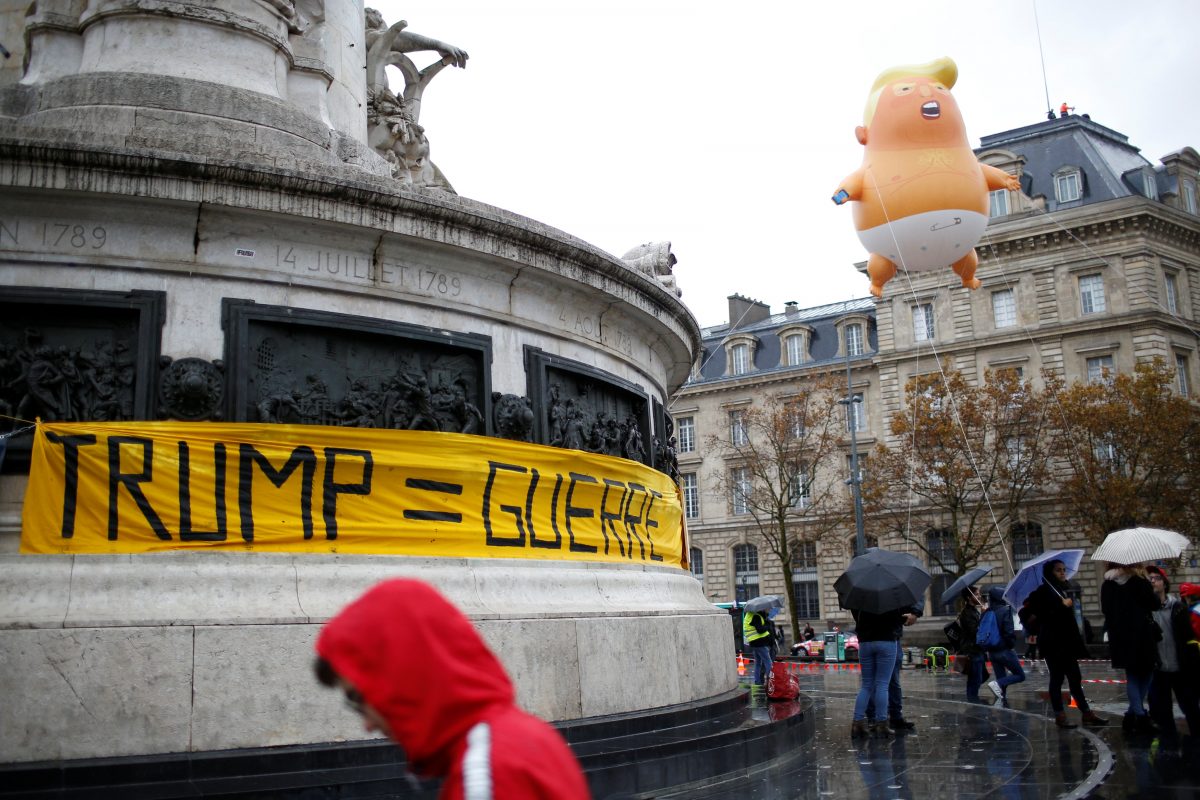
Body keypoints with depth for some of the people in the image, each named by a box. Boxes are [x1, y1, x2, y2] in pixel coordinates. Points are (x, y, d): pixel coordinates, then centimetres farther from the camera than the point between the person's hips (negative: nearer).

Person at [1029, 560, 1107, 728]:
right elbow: (1041, 614, -21)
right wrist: (1062, 605, -22)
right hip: (1052, 642, -7)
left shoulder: (1066, 589, 14)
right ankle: (1059, 716, 4)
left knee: (1075, 678, 7)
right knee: (1057, 678, -1)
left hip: (1067, 640, 7)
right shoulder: (1043, 591, -8)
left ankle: (1086, 713, 8)